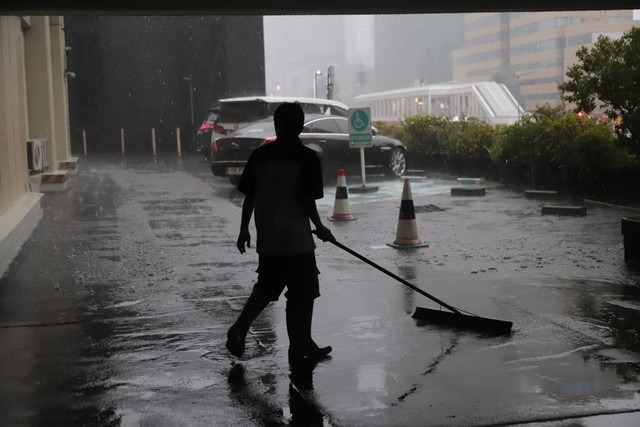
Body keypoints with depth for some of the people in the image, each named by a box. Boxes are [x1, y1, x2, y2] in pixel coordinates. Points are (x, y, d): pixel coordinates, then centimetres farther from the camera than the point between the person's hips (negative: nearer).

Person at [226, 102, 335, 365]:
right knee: (302, 294, 8)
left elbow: (249, 196, 5)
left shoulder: (260, 155, 2)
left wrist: (244, 230, 14)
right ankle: (300, 348, 15)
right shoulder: (307, 158, -11)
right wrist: (320, 228, 0)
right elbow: (307, 200, -14)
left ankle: (239, 329, 8)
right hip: (296, 239, -5)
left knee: (266, 287, 21)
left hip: (266, 239, 5)